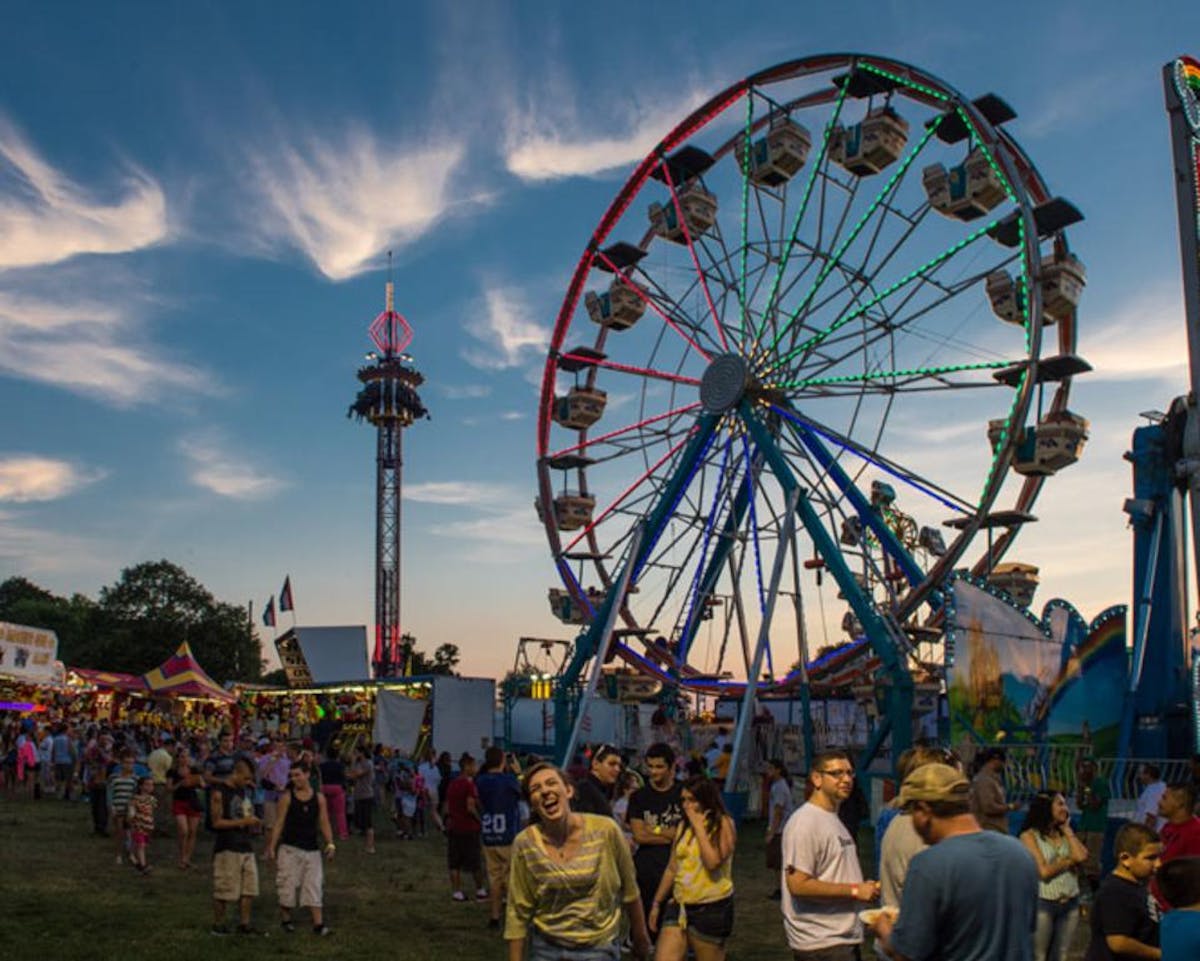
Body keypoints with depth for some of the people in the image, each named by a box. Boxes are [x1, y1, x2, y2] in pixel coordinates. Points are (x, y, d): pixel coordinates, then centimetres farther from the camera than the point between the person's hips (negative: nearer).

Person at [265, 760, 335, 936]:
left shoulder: (319, 798, 3)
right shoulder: (287, 797, -3)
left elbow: (324, 823, 4)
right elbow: (278, 824, -3)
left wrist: (330, 844, -7)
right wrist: (272, 847, -7)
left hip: (312, 849, 2)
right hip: (290, 849, -2)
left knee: (315, 887, 0)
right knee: (287, 885, 3)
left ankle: (318, 924, 1)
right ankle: (286, 920, 22)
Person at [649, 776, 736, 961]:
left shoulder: (723, 824, -7)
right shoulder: (684, 825, 9)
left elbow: (713, 862, -22)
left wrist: (699, 826, -16)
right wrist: (657, 902, 17)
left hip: (712, 908, -5)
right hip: (679, 905, 5)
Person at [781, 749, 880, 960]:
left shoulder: (833, 818, 15)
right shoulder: (805, 822, -17)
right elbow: (798, 884, -24)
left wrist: (865, 887, 3)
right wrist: (855, 890, -18)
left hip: (844, 937, 10)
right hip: (821, 944, -10)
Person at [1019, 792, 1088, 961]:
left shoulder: (1065, 834, 9)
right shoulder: (1030, 835, -8)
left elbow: (1082, 857, -9)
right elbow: (1043, 871, -14)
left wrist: (1067, 829, -1)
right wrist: (1069, 860, -2)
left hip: (1070, 903, 6)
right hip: (1042, 904, -5)